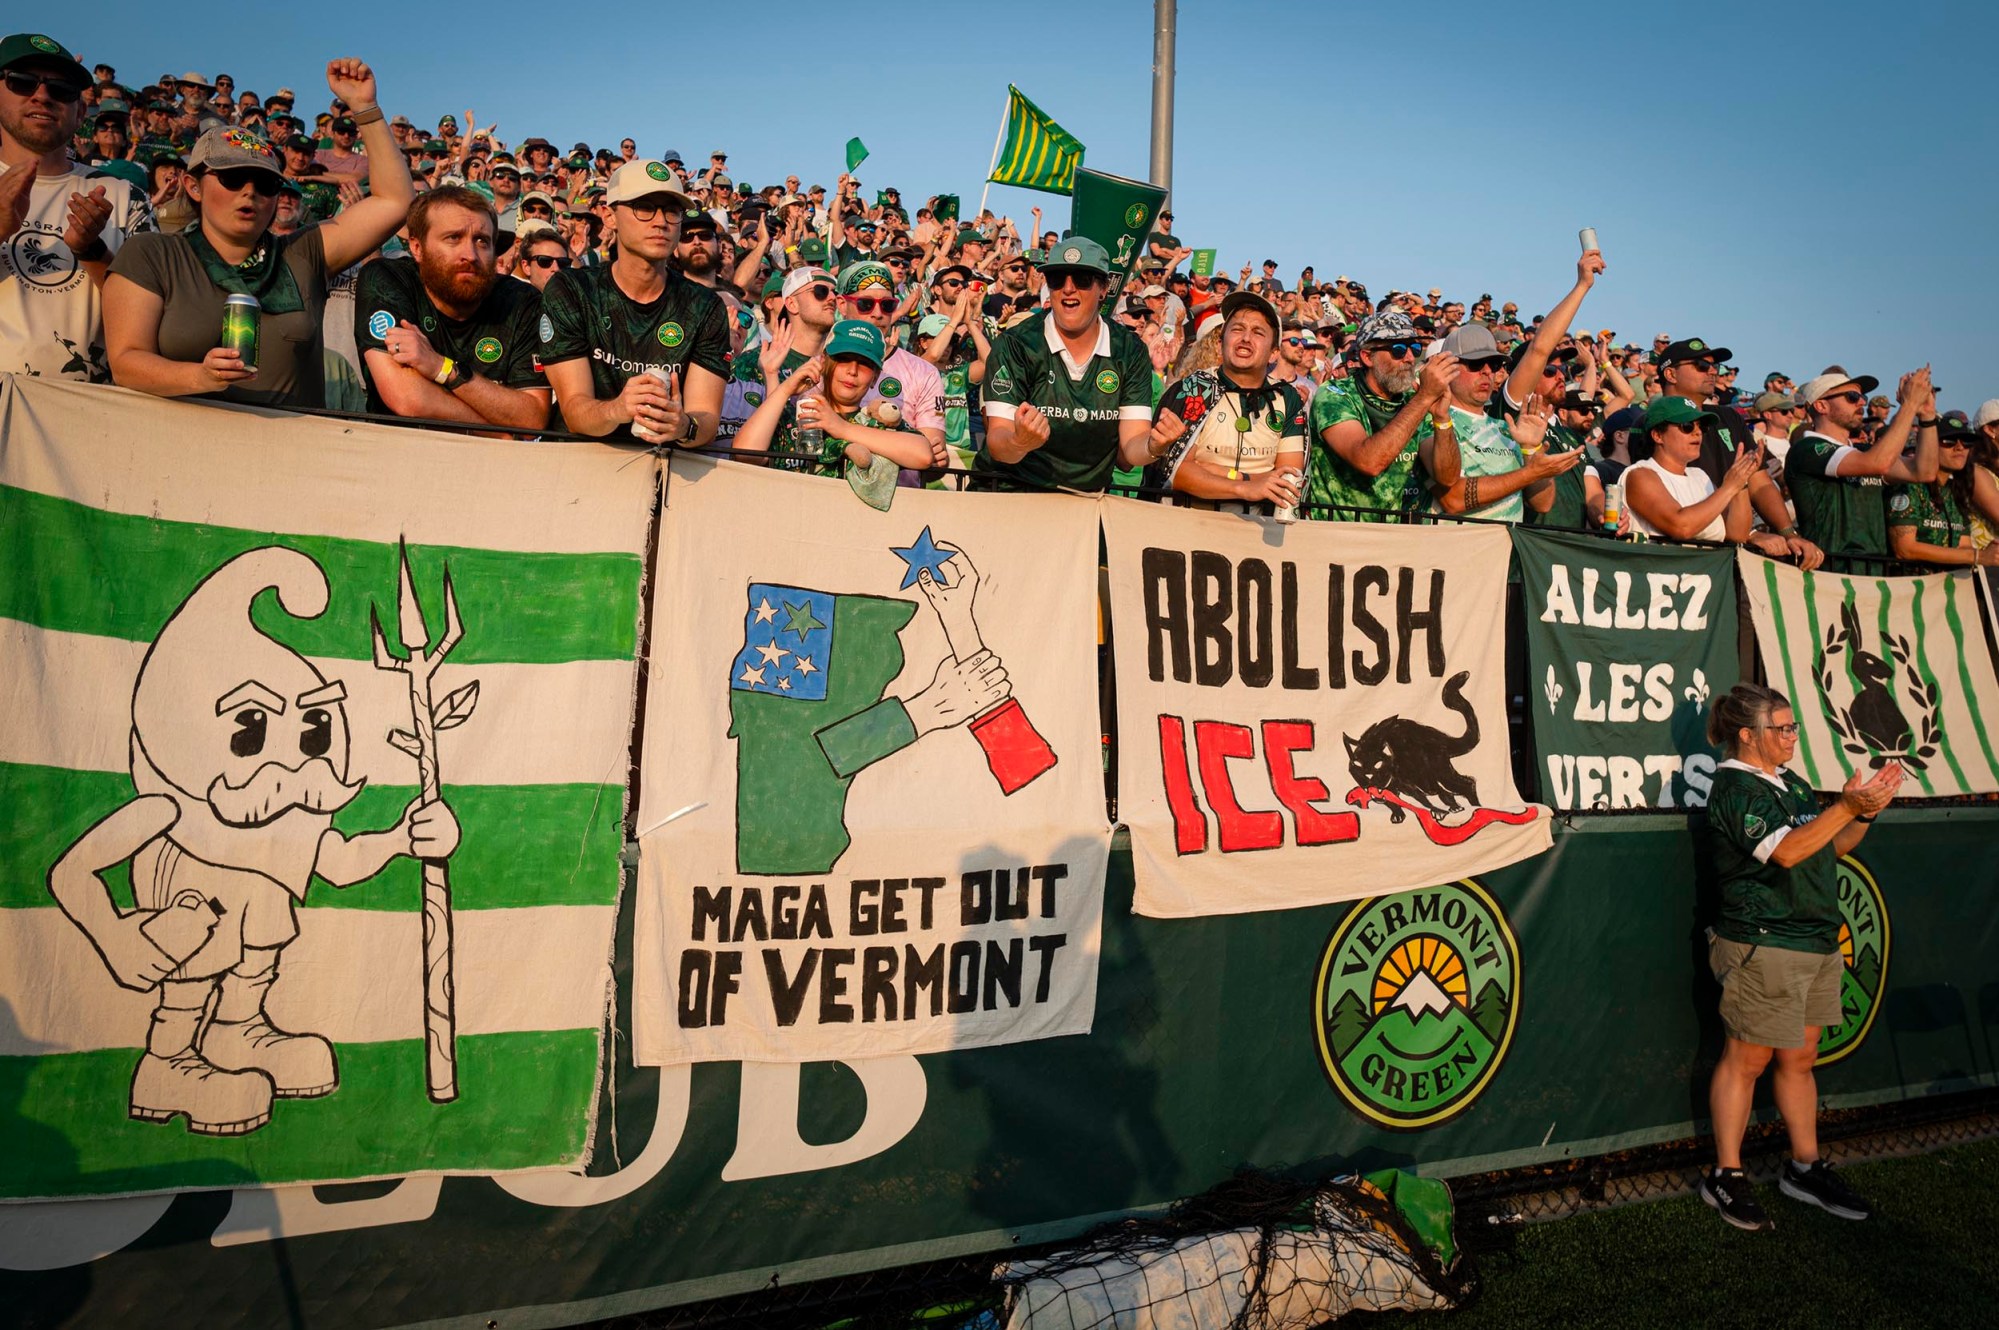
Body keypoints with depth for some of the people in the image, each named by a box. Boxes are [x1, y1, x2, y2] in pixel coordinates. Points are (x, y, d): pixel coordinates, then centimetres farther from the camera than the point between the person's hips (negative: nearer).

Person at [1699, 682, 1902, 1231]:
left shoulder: (1791, 783, 15)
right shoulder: (1736, 789, -13)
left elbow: (1832, 847, 16)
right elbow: (1786, 852, -24)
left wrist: (1866, 812, 0)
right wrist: (1847, 805, -26)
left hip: (1816, 944, 8)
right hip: (1762, 946, -8)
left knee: (1799, 1058, 16)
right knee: (1747, 1060, 0)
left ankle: (1805, 1167, 28)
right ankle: (1726, 1177, 10)